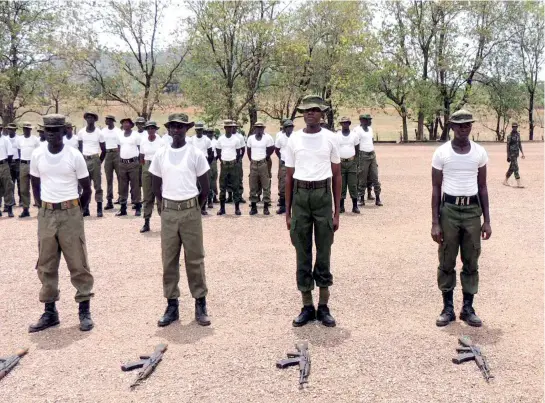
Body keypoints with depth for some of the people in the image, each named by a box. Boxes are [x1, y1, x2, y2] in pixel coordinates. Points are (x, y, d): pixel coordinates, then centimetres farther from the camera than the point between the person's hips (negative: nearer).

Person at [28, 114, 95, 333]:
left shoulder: (74, 155, -7)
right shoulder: (37, 155, 2)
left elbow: (87, 188, 1)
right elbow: (35, 184, 16)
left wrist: (75, 210, 4)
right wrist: (43, 208, 12)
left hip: (70, 213, -3)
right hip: (46, 214, 4)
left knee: (78, 263, 1)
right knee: (46, 265, 8)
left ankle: (84, 310, 9)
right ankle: (50, 311, 18)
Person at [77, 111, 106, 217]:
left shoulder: (99, 133, 0)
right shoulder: (81, 132, 5)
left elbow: (104, 150, 5)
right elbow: (80, 148, 11)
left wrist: (99, 161, 2)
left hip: (95, 160, -2)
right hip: (84, 160, 2)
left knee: (97, 185, 0)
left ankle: (99, 209, 2)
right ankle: (85, 209, 9)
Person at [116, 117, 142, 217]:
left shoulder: (136, 135, -4)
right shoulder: (120, 135, 10)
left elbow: (140, 149, -2)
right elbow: (119, 148, 18)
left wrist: (140, 162, -7)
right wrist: (119, 161, 9)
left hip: (133, 163, -5)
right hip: (122, 163, 5)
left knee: (135, 186, -2)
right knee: (122, 186, 6)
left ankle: (138, 208, 3)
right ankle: (123, 208, 12)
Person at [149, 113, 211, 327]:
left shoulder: (196, 154, -3)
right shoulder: (160, 154, 4)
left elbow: (205, 187, 3)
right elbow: (156, 186, 15)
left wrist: (193, 207, 7)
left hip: (190, 211, -2)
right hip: (168, 212, 2)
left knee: (195, 259, 3)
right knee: (169, 260, 6)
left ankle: (200, 304, 11)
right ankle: (172, 305, 15)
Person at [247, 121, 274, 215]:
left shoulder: (268, 138, -3)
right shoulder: (251, 138, 9)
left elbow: (271, 149, 0)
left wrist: (266, 157, 1)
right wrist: (251, 159, 11)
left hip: (264, 164, -3)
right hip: (253, 164, 4)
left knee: (266, 185, -2)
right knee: (253, 186, 5)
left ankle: (266, 207, 2)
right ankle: (253, 207, 12)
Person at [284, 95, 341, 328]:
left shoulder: (330, 138, 1)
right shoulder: (293, 140, 4)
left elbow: (336, 175, 5)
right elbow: (289, 177, 8)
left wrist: (337, 212, 1)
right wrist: (288, 212, 6)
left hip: (323, 195, -1)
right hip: (300, 196, 1)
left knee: (324, 253, 5)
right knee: (302, 254, 6)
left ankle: (323, 307, 17)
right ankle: (307, 307, 17)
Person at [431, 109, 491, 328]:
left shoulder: (480, 152, 3)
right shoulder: (441, 153, -4)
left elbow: (482, 187, 8)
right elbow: (436, 189, -2)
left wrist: (487, 220, 4)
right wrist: (435, 222, -7)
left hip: (472, 209, 2)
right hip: (449, 209, -2)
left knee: (471, 262, 7)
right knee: (447, 262, 4)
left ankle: (468, 308, 19)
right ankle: (448, 308, 16)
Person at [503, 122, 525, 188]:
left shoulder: (518, 134, 10)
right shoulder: (510, 136, -12)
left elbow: (519, 144, 16)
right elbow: (508, 146, -12)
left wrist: (522, 153, 13)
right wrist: (508, 156, -14)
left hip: (516, 153, 8)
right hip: (512, 153, -8)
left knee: (512, 168, 14)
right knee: (515, 168, -11)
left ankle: (506, 181, 26)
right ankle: (519, 183, -12)